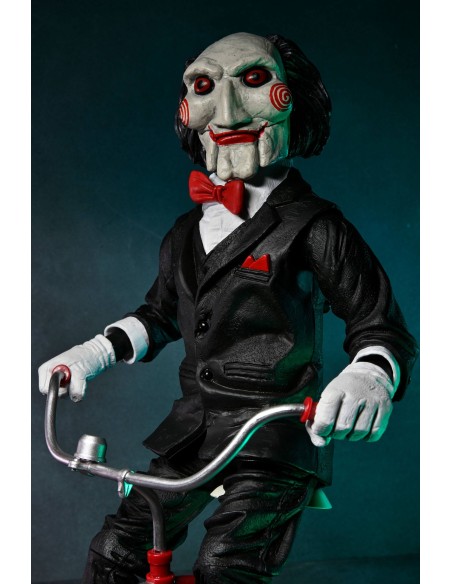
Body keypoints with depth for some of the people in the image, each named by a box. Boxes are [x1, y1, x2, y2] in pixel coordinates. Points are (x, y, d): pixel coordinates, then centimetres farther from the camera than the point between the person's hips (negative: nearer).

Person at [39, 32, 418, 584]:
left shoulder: (313, 227, -8)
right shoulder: (187, 235, 10)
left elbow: (381, 329, -8)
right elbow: (159, 315, 26)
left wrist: (369, 378, -31)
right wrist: (91, 354, 13)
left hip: (276, 431, -5)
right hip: (195, 427, 6)